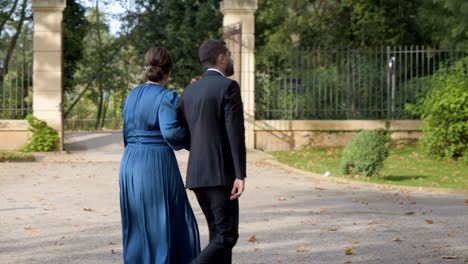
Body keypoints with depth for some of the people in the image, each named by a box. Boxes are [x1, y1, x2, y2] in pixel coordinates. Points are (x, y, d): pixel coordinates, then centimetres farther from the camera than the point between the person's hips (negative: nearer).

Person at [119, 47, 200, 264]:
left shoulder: (132, 96, 11)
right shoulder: (166, 97, -10)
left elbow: (128, 136, 15)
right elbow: (171, 131, -24)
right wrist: (186, 139, -4)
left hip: (130, 165, 7)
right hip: (158, 166, -7)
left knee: (137, 228, 14)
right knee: (167, 227, 2)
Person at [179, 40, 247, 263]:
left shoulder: (188, 92, 14)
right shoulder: (228, 87, -9)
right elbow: (235, 133, -16)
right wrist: (240, 175, -19)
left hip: (197, 174, 8)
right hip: (220, 174, -8)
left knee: (219, 234, 14)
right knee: (226, 237, -6)